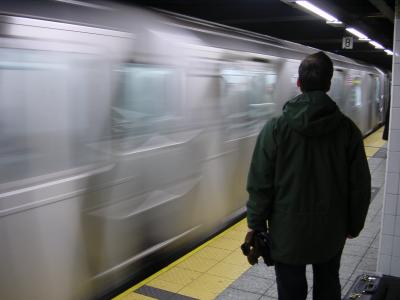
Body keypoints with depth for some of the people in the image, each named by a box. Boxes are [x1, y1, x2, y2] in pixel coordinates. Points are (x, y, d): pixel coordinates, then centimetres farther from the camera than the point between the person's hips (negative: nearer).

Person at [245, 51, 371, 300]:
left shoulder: (276, 128, -13)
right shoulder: (347, 128, -7)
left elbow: (260, 184, -11)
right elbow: (360, 185, -1)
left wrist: (256, 224, 1)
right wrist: (355, 223, 13)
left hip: (288, 230, -2)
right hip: (332, 230, 3)